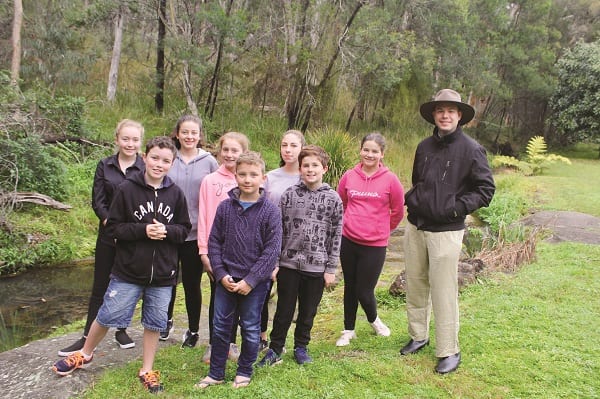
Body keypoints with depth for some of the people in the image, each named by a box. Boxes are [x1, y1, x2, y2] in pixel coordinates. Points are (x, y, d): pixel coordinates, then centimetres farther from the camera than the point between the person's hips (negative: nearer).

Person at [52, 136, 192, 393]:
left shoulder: (176, 193, -5)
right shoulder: (127, 189, -10)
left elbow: (184, 229, 3)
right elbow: (113, 227, -8)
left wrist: (167, 231, -17)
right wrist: (143, 230, -21)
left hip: (163, 274, 2)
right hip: (128, 271, -1)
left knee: (155, 322, 11)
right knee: (108, 316, 10)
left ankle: (147, 371, 30)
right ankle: (85, 355, 37)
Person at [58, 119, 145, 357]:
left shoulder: (146, 168, -4)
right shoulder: (105, 166, 3)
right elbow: (98, 202, 0)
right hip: (109, 237, 2)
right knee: (100, 288, 8)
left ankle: (121, 330, 29)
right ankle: (88, 338, 19)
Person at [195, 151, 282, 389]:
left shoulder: (270, 211, -9)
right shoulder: (225, 207, 0)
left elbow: (272, 250, -11)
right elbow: (214, 242, 3)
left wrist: (251, 280, -14)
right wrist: (221, 274, -7)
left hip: (255, 282, -2)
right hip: (226, 279, 3)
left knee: (251, 328, 11)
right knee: (220, 326, 12)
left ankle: (244, 371, 31)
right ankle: (216, 373, 28)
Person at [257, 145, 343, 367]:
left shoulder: (333, 199, -2)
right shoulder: (289, 195, -1)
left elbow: (336, 237, 0)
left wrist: (331, 269, -1)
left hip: (317, 267, 0)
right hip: (288, 264, 0)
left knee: (308, 312, 14)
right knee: (284, 310, 10)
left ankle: (301, 347, 34)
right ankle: (275, 349, 26)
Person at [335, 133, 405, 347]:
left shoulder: (390, 179, -7)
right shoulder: (349, 176, 0)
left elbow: (398, 211, 4)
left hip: (375, 244, -2)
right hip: (348, 241, 3)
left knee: (364, 291, 1)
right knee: (350, 287, 14)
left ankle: (373, 319, 34)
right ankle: (349, 330, 32)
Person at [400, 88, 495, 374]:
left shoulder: (471, 149, -7)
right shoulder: (424, 147, 11)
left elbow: (486, 189, -4)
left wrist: (458, 206, -15)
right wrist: (410, 198, 7)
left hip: (446, 231, -6)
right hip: (415, 227, 6)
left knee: (443, 292, -1)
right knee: (415, 285, 13)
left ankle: (449, 351, 13)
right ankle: (418, 336, 31)